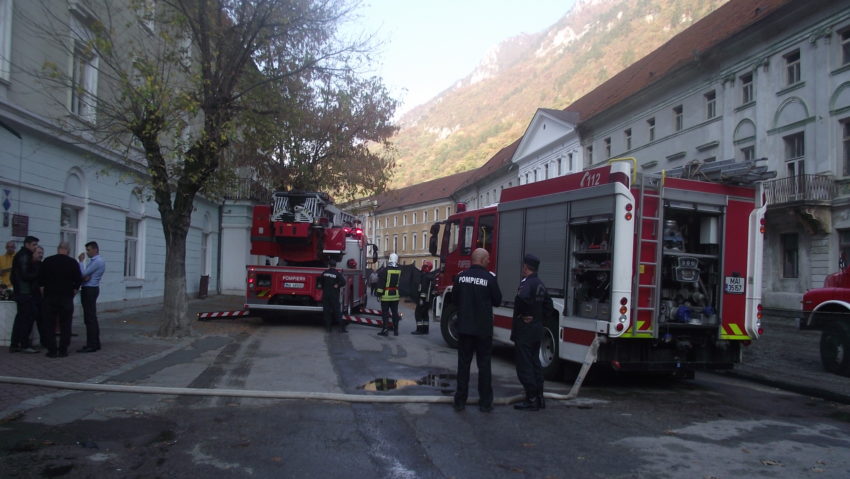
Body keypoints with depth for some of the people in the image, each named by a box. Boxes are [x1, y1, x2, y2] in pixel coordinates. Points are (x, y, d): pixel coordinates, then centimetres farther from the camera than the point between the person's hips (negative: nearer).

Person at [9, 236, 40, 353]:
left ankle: (14, 345, 16)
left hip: (20, 292, 10)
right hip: (26, 292, -10)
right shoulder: (24, 256, -13)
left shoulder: (21, 255, 17)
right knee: (28, 317, -6)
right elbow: (25, 275, -20)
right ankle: (25, 345, -3)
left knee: (21, 318, 12)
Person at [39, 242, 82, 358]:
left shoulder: (47, 261, 1)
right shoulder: (73, 262, -3)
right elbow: (78, 280, -2)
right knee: (65, 325, 7)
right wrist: (73, 292, 10)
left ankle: (52, 350, 5)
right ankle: (63, 350, 6)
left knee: (49, 325, 7)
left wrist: (43, 294, 14)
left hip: (49, 296, 1)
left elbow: (40, 280, 4)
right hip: (66, 297, -1)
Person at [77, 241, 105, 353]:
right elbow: (85, 274, 13)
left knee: (90, 318, -9)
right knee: (92, 318, 14)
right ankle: (95, 343, 20)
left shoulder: (97, 261, -15)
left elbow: (83, 274, -18)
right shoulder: (94, 260, 17)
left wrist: (81, 261, -7)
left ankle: (91, 345, -7)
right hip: (90, 290, 10)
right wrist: (85, 277, -9)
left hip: (90, 290, -10)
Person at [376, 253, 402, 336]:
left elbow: (381, 283, -12)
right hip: (395, 295, 4)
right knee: (395, 312, 11)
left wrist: (379, 293, -8)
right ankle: (396, 330, 15)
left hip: (386, 295, -4)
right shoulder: (400, 271, 2)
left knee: (385, 313, 2)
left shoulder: (384, 270, -13)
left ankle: (385, 330, -1)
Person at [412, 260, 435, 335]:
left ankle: (419, 329, -6)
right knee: (425, 314, 13)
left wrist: (421, 298, -24)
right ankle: (425, 329, 16)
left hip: (423, 297, -9)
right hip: (428, 298, 9)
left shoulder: (424, 276, -17)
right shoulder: (431, 276, 14)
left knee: (419, 314, -4)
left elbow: (423, 289, -23)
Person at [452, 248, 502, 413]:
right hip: (483, 329, -2)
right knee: (484, 365, 8)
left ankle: (460, 401, 15)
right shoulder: (490, 278, -13)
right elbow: (497, 301, -1)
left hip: (464, 327, 3)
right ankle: (485, 402, 14)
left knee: (463, 364, 11)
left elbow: (455, 300, 8)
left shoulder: (460, 276, -3)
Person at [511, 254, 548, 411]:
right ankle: (539, 398, 19)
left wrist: (520, 314, -20)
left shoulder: (527, 283, -17)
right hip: (537, 330, 9)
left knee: (524, 365, -3)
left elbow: (522, 298, -37)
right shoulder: (540, 284, 12)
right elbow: (547, 302, 21)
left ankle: (531, 400, -1)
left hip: (524, 329, -9)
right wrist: (537, 316, 14)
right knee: (535, 363, 15)